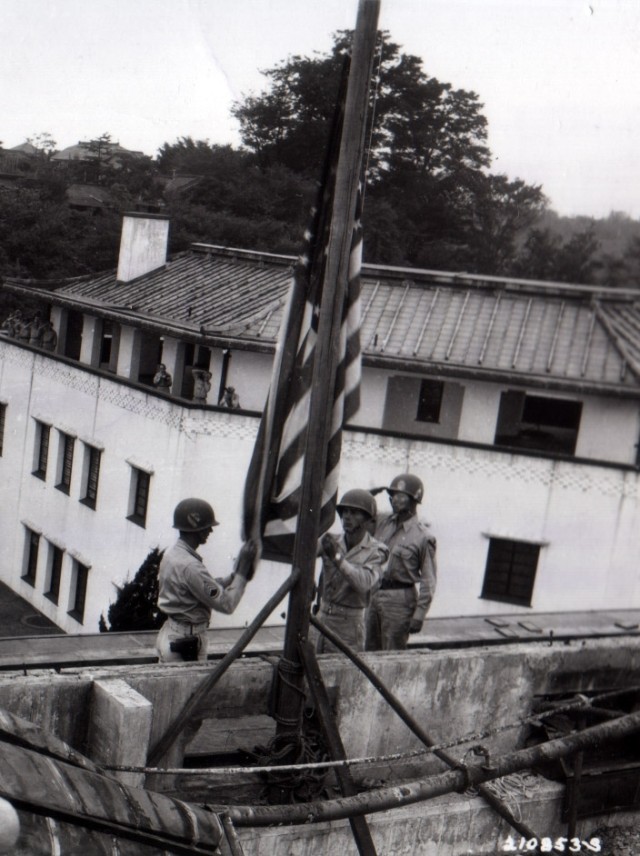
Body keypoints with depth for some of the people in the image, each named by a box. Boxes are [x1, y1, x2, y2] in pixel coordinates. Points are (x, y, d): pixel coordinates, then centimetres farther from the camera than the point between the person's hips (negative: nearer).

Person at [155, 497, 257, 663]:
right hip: (187, 642, -10)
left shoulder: (172, 553, 5)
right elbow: (226, 604, -22)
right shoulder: (190, 566, -26)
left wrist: (234, 575, 2)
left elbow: (210, 589, 10)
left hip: (170, 634, 10)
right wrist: (242, 572, -14)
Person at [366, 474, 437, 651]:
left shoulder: (423, 537, -8)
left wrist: (419, 615, -13)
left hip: (399, 599, -6)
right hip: (374, 595, 6)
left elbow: (428, 581, -7)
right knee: (370, 651, 12)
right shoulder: (383, 524, 8)